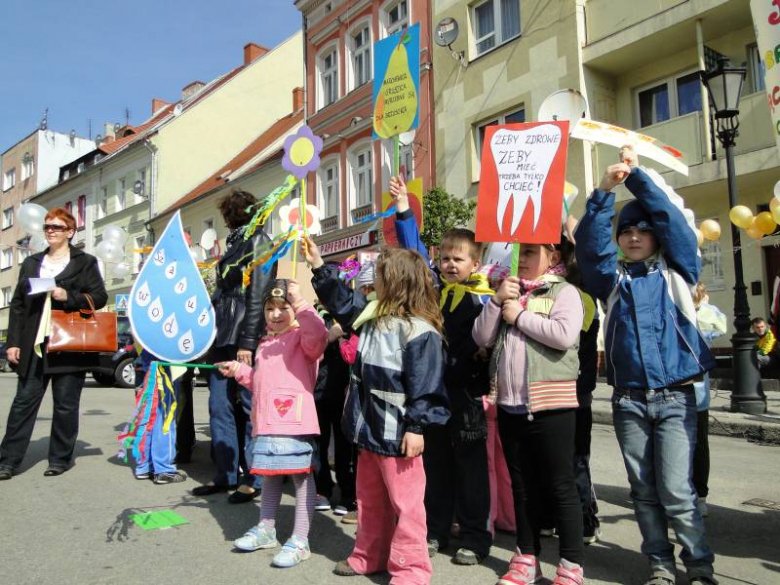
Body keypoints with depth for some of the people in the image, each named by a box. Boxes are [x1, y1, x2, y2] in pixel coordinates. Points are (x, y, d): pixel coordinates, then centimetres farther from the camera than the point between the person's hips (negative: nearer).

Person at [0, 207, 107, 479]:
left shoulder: (85, 262, 5)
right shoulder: (31, 263, 16)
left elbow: (100, 297, -1)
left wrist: (68, 297, -17)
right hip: (34, 346, 4)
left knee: (65, 405, 3)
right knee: (23, 402, 4)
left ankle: (60, 459, 14)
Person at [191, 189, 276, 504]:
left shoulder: (258, 241, -5)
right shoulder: (234, 242, 20)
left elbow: (257, 295, -14)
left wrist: (247, 342, -18)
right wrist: (214, 333, 14)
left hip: (245, 338, -8)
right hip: (223, 336, 8)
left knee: (249, 408, 0)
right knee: (220, 407, 8)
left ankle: (252, 479, 10)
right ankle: (226, 475, 19)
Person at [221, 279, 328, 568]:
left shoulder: (303, 336, -6)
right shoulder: (265, 344, 21)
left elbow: (318, 335, -32)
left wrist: (300, 304, -37)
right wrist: (239, 371, 19)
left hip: (294, 421, -9)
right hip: (265, 422, 9)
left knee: (301, 476, 0)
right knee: (270, 476, 20)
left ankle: (300, 541, 9)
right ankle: (265, 530, 35)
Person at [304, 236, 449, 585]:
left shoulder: (420, 331, -19)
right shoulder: (374, 316, 7)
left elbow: (425, 386, -20)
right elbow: (342, 302, 18)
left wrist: (416, 426, -21)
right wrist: (319, 267, 15)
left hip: (398, 433, -9)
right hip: (370, 427, 9)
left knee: (405, 503, 3)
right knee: (369, 499, 21)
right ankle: (369, 557, 36)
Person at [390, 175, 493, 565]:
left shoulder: (484, 296, -8)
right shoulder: (433, 287, 6)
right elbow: (414, 251, 11)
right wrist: (404, 210, 7)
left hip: (465, 393, -5)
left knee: (471, 465, 8)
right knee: (436, 463, 16)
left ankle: (475, 538, 21)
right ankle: (435, 530, 30)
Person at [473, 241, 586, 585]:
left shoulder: (564, 292, -3)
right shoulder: (508, 294, 16)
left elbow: (564, 335, -21)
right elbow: (482, 338, 7)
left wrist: (519, 316, -11)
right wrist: (497, 302, -5)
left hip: (551, 405, -6)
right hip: (510, 405, 6)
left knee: (561, 485, 3)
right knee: (522, 485, 14)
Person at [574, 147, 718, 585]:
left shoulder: (676, 270, 6)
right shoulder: (612, 278, 8)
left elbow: (671, 219, -4)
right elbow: (589, 242, -7)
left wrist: (638, 173, -4)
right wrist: (604, 191, -17)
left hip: (676, 397, -2)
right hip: (629, 400, 2)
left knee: (676, 490, -4)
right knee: (644, 490, 9)